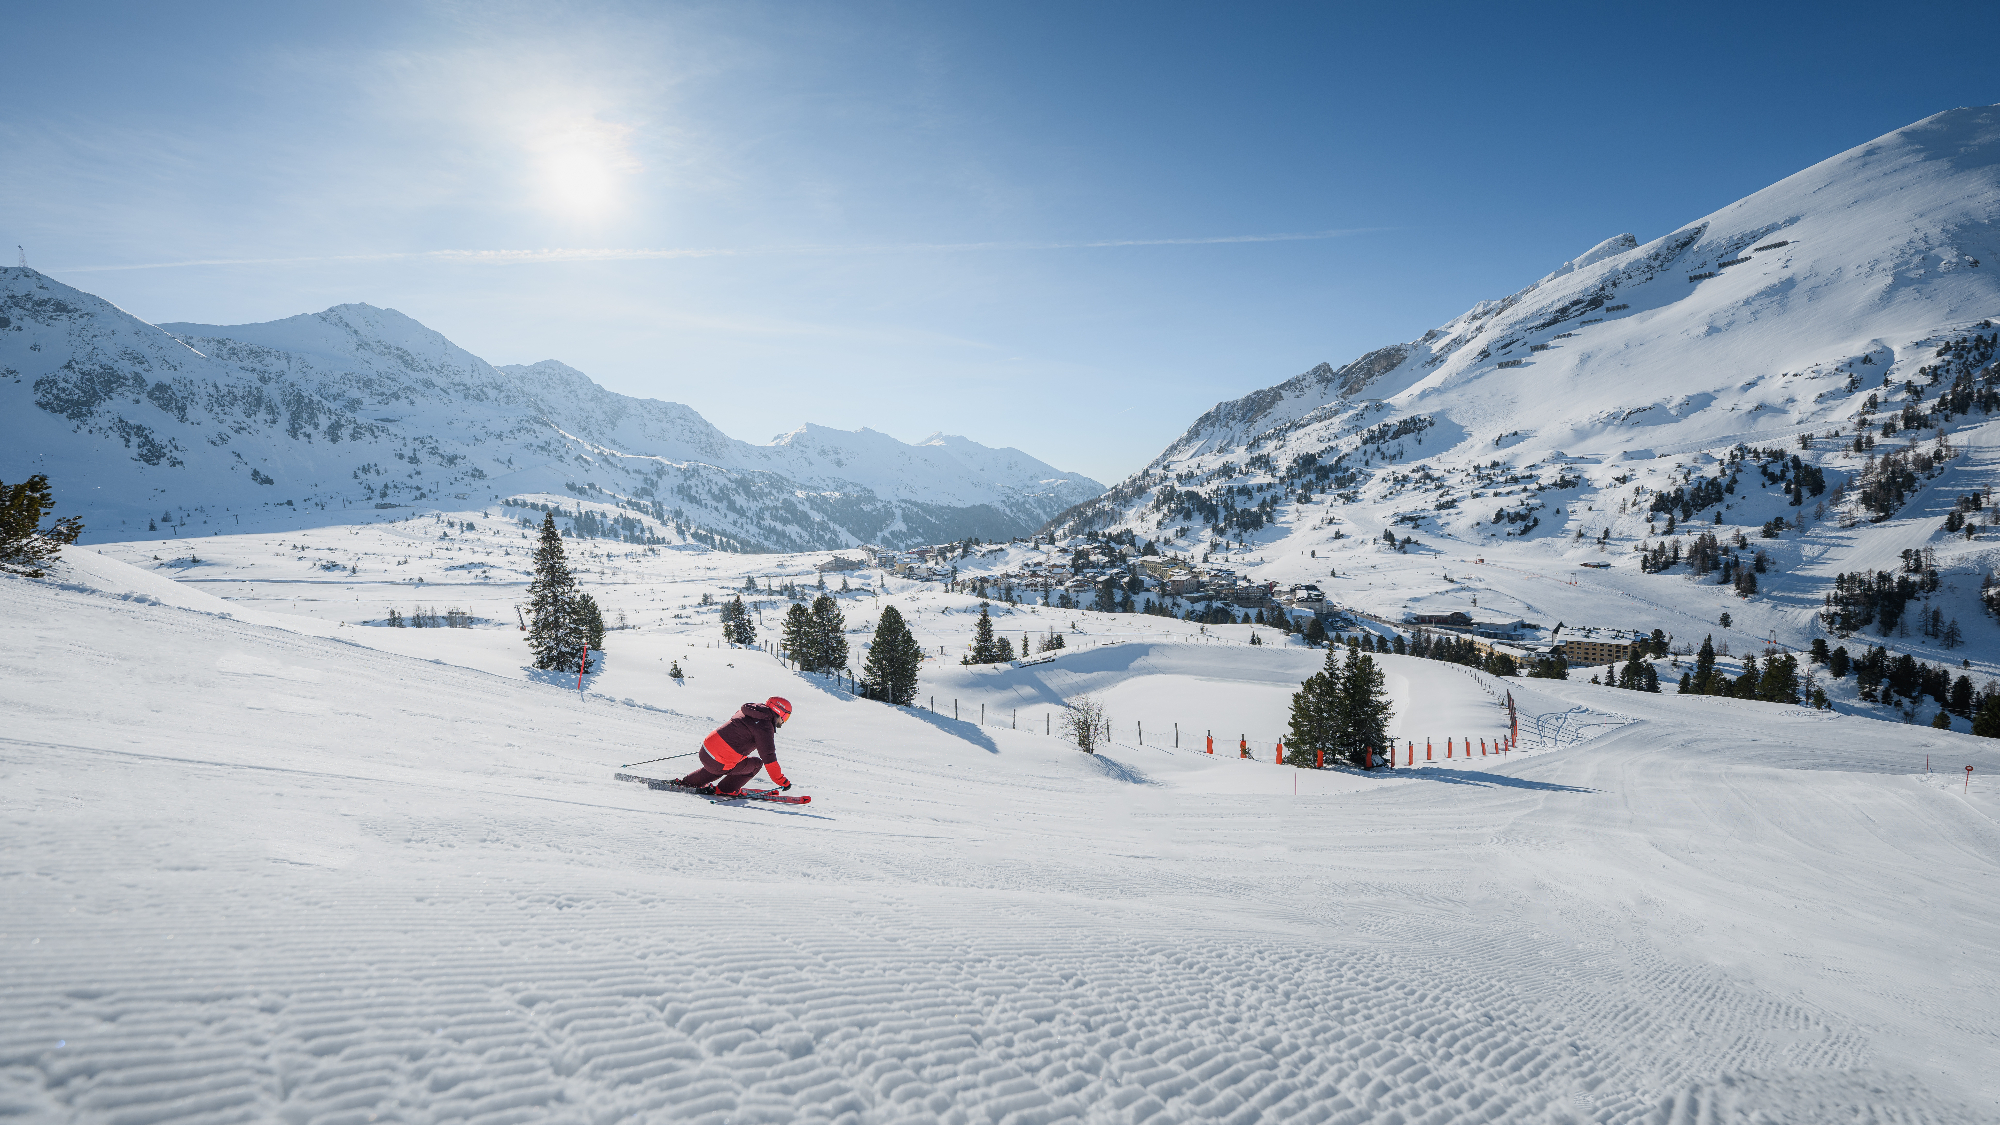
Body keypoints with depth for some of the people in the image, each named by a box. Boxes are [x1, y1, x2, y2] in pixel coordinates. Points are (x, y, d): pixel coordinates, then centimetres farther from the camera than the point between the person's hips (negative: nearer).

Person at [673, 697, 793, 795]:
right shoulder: (765, 726, -13)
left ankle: (686, 783, 38)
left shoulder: (745, 712, 13)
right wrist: (782, 781, -12)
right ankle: (724, 790, 11)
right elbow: (768, 758, -17)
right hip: (719, 763, -8)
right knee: (756, 764, 9)